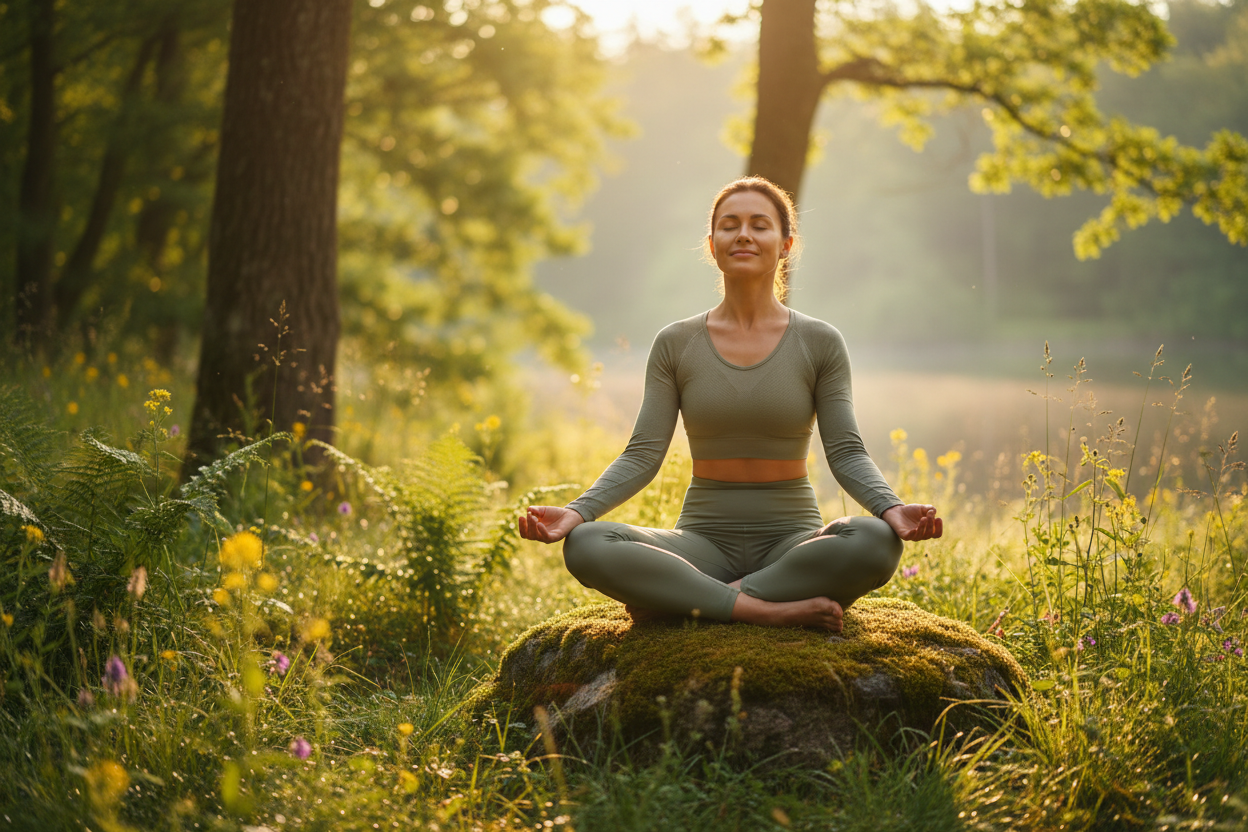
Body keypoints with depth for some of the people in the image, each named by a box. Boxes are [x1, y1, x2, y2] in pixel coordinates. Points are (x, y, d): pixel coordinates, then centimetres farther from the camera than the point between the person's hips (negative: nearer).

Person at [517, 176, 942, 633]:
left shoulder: (819, 343, 2)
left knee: (877, 542, -35)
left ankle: (686, 600, -24)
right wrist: (577, 511, -19)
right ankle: (766, 609, -28)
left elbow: (846, 453, -4)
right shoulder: (676, 344, 5)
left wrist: (891, 508, -25)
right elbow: (642, 455, -1)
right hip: (703, 541, 0)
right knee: (585, 546, -29)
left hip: (791, 541, 0)